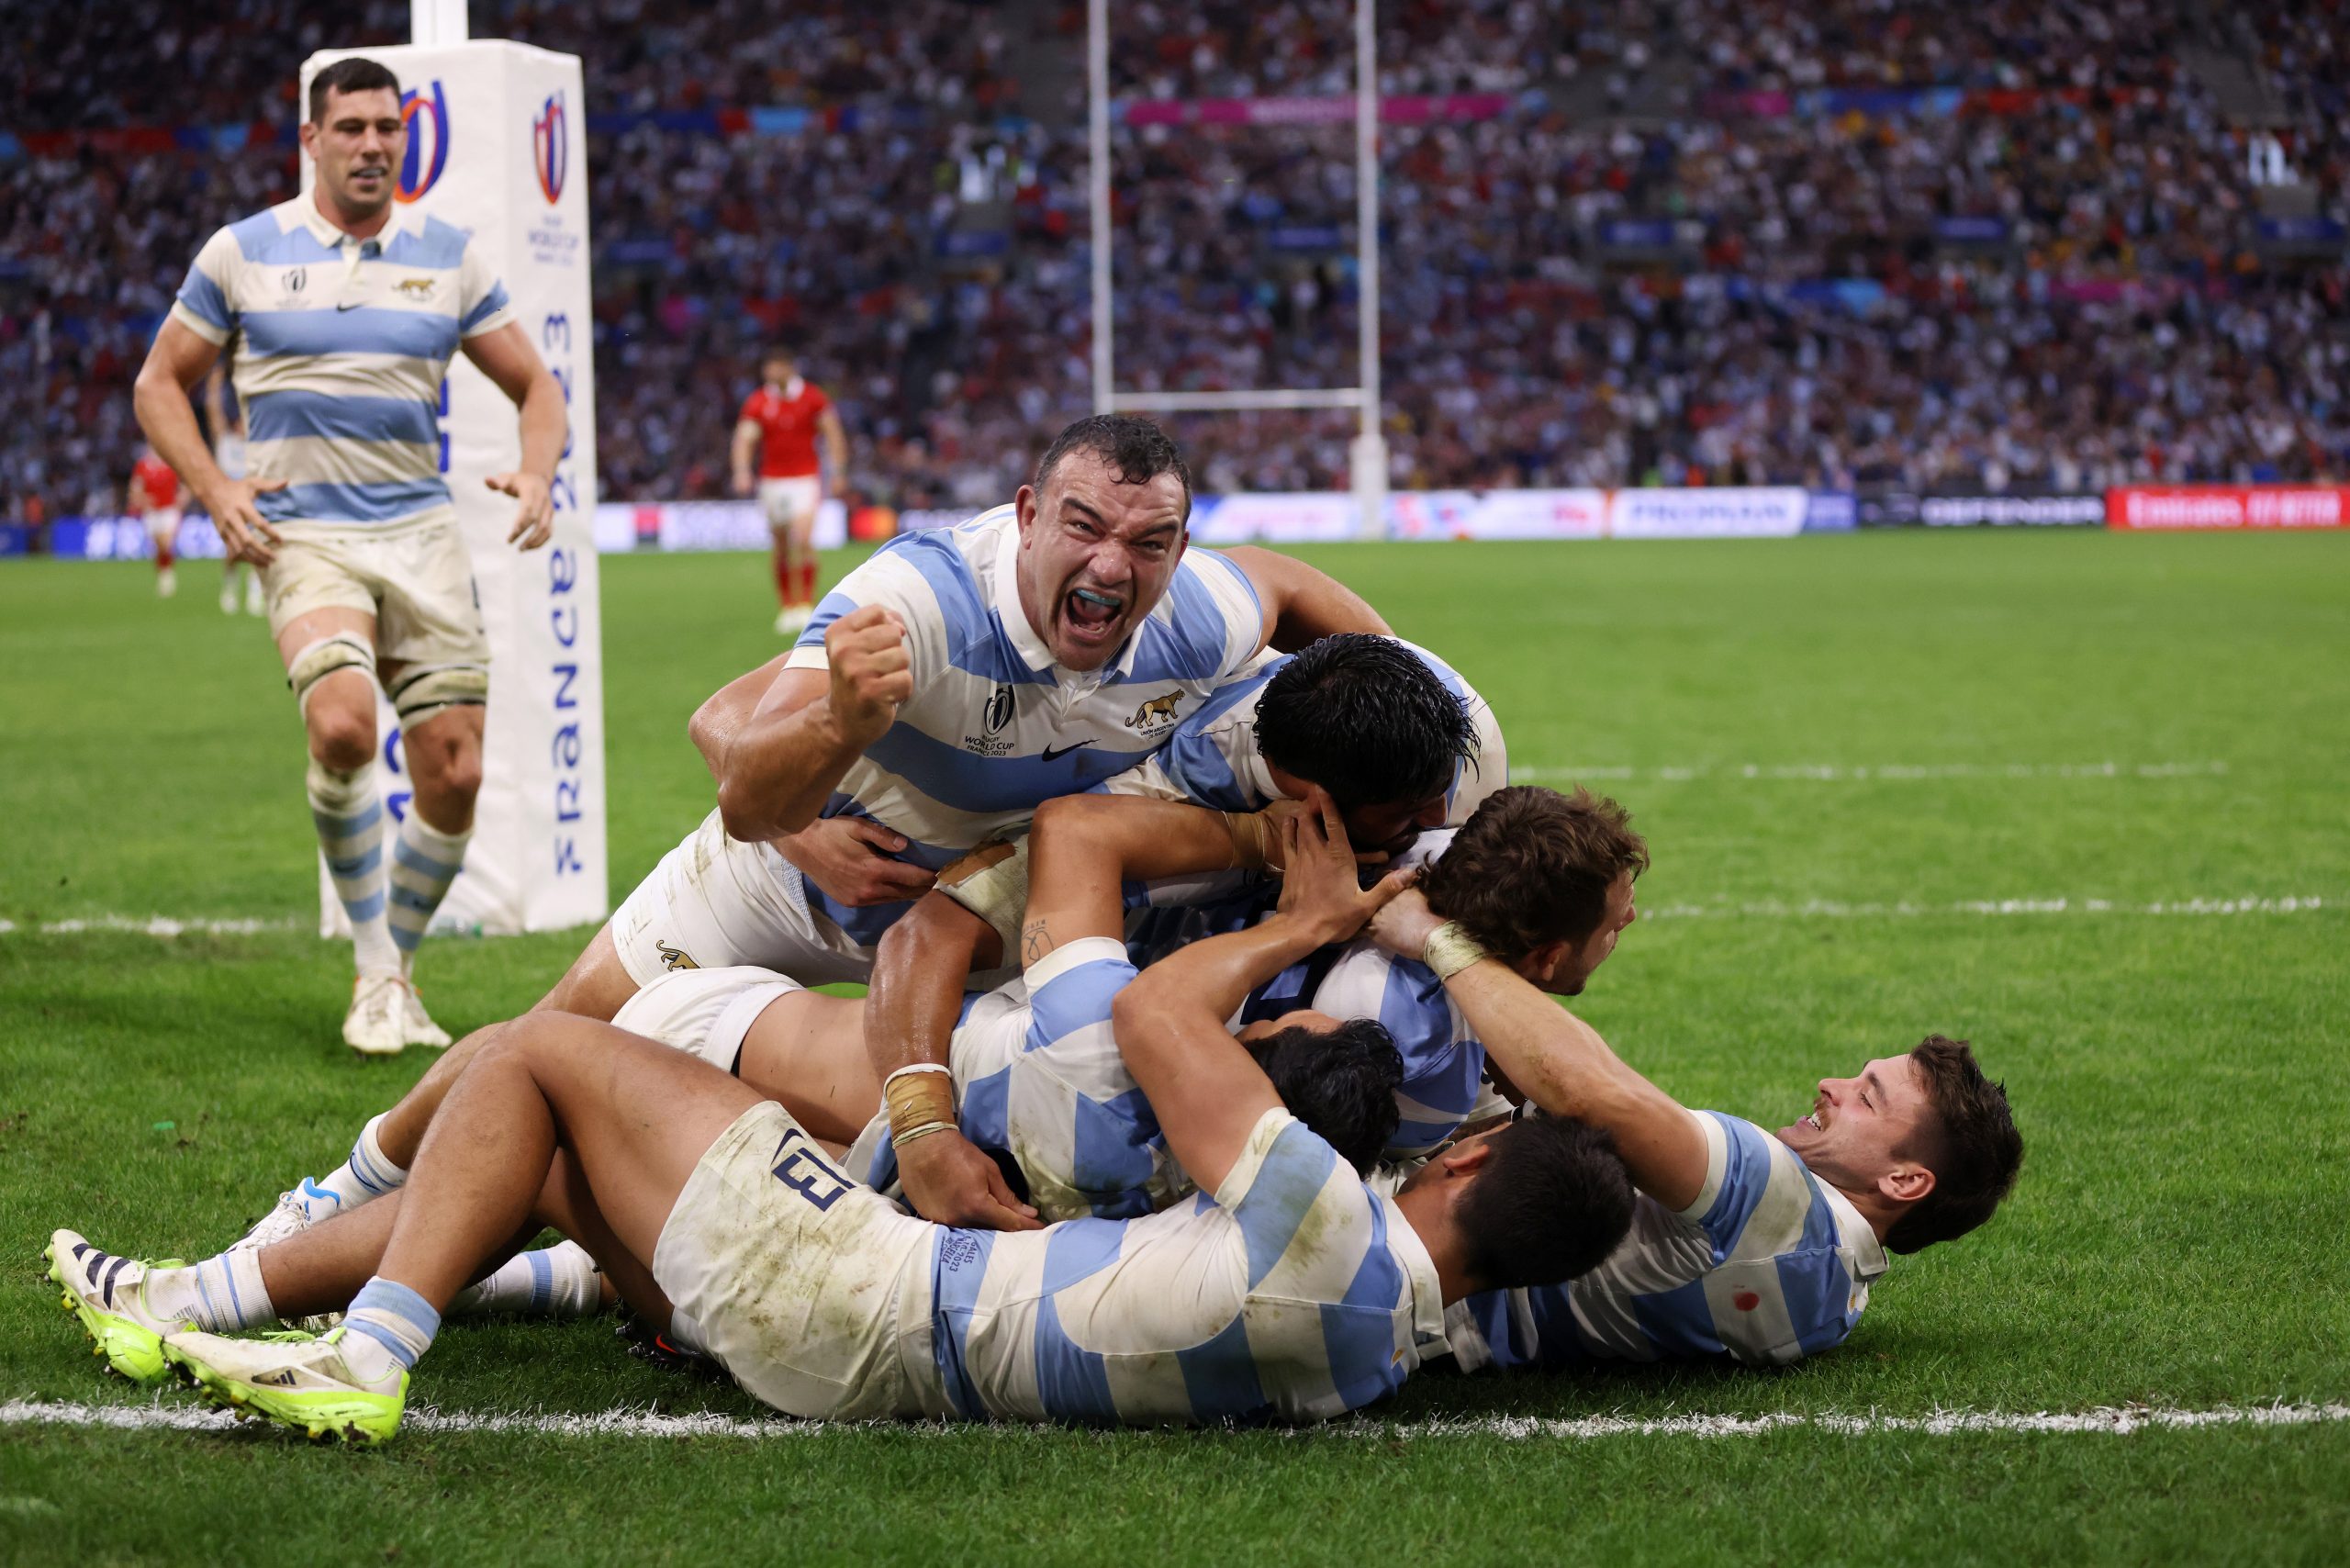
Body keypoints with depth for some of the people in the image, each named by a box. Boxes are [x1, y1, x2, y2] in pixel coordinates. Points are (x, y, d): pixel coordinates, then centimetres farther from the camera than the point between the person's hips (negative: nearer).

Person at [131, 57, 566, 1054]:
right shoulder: (242, 253, 3)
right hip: (304, 534, -3)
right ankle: (375, 970, -11)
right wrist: (216, 492, -4)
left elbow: (534, 386, 15)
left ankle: (394, 971, 19)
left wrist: (537, 473, -6)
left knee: (455, 774, -4)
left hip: (423, 533, 3)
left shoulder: (449, 257, 8)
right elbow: (161, 384, 11)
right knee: (342, 727, -28)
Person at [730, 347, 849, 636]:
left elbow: (833, 433, 3)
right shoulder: (757, 403, 0)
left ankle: (806, 604, -14)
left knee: (802, 539, -18)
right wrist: (742, 470, -26)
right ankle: (787, 607, 18)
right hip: (772, 480, 2)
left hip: (805, 478, -2)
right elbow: (745, 438, -9)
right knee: (782, 548, 6)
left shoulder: (812, 397, -1)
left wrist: (838, 471, -3)